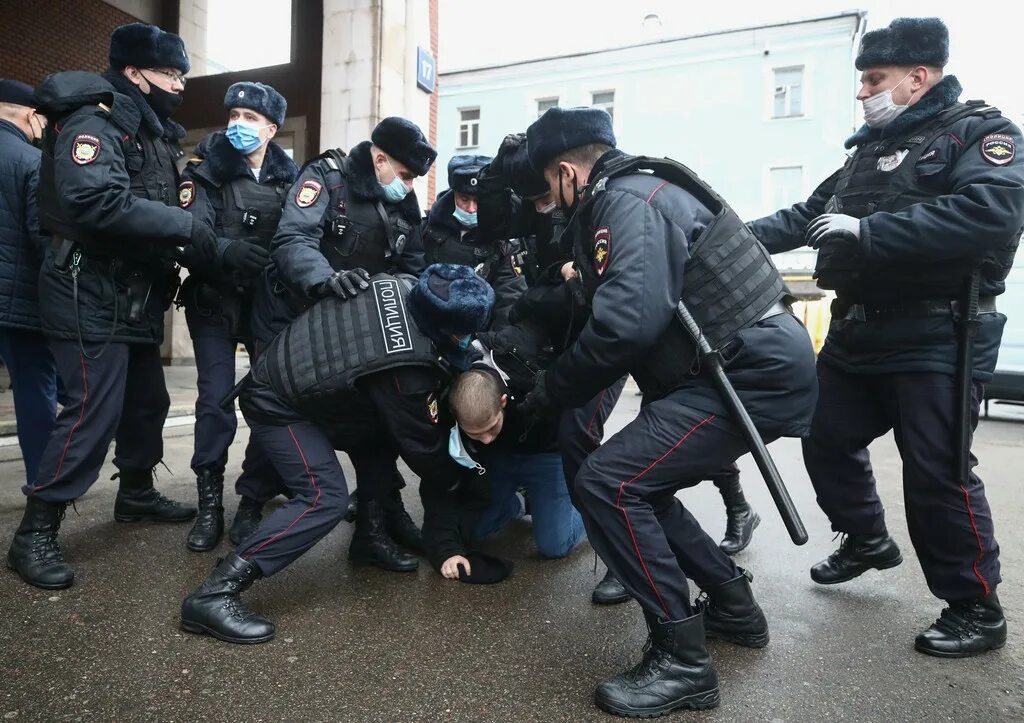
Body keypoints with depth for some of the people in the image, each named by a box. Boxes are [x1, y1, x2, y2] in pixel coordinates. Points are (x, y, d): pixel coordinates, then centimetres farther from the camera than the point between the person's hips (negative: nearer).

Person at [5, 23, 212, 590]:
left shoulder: (152, 133, 18)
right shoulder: (94, 121, -12)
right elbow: (96, 201, -29)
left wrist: (186, 231, 0)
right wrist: (184, 225, -25)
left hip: (135, 296, 10)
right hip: (92, 295, -9)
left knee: (146, 400, 16)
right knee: (92, 411, -10)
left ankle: (135, 494, 34)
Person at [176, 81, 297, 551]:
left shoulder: (290, 176, 6)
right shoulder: (206, 170, -3)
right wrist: (227, 251, -36)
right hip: (215, 301, -2)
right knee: (216, 400, -5)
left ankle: (251, 503, 13)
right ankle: (210, 504, 11)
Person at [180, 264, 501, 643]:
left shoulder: (399, 286, -13)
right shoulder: (405, 369, -32)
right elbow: (424, 448, -16)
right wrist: (459, 481, 4)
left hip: (285, 369, 10)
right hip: (278, 404, -9)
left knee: (382, 432, 13)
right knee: (325, 498, -19)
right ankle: (214, 593, -17)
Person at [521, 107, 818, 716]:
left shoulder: (627, 200, -13)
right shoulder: (638, 192, 19)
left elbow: (626, 323, -27)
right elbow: (610, 306, 22)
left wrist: (548, 392, -14)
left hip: (755, 372, -11)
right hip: (758, 363, 11)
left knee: (607, 482, -16)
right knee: (638, 483, 16)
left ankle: (683, 662, -3)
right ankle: (735, 607, 29)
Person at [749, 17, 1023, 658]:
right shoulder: (871, 149, 17)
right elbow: (810, 214, 18)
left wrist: (867, 231, -24)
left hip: (934, 339, -8)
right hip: (857, 332, 8)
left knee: (936, 473, -3)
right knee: (827, 438, 15)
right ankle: (867, 540, 38)